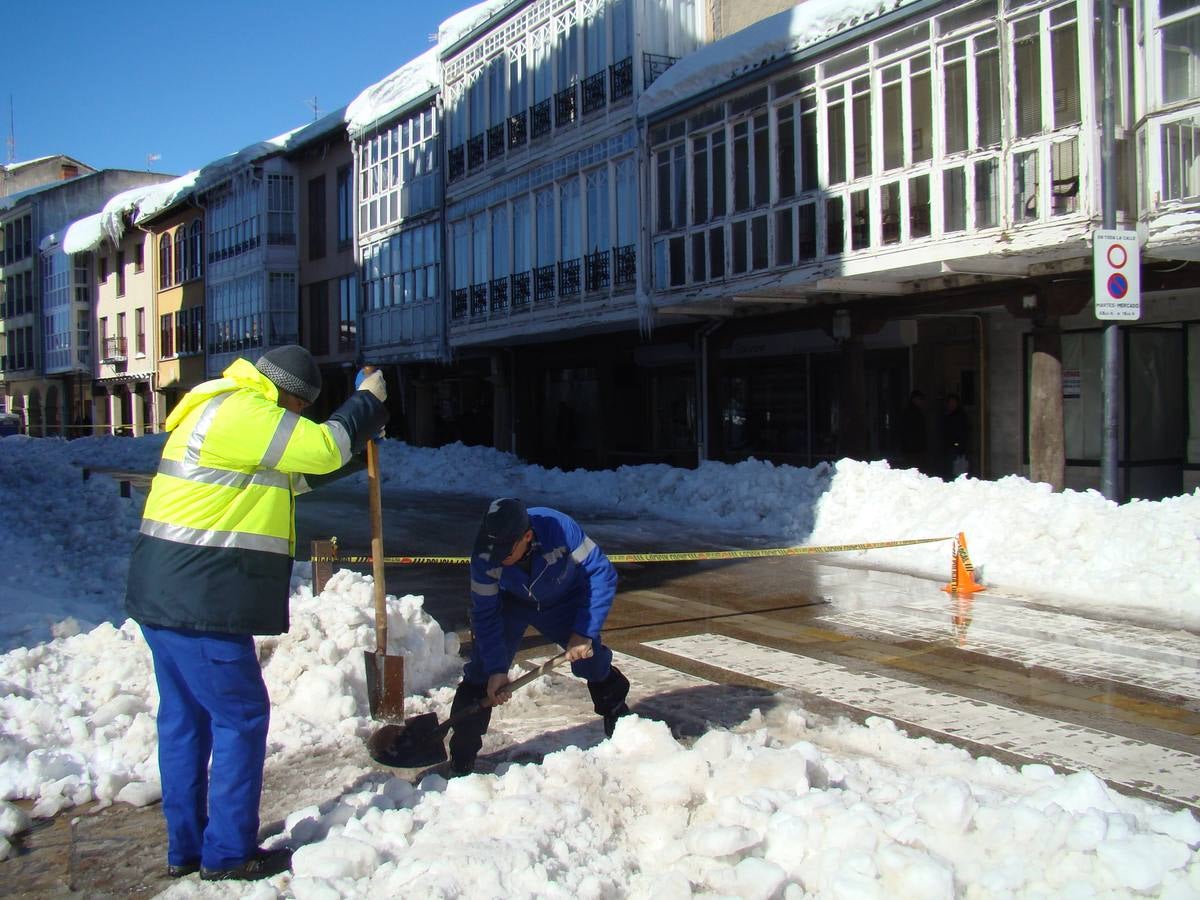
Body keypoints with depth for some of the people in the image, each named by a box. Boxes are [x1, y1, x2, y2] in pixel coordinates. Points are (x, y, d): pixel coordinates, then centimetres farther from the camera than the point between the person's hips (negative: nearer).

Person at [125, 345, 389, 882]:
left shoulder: (220, 409, 19)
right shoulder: (242, 412, -14)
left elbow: (300, 469, 24)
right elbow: (324, 449, -14)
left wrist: (356, 434, 17)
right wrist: (367, 402, 1)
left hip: (167, 595, 11)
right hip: (200, 601, -11)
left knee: (184, 717, 15)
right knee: (241, 716, 0)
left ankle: (184, 847, 25)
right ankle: (228, 853, 8)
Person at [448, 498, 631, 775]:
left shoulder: (561, 529, -40)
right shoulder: (485, 556, -34)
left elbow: (602, 574, -28)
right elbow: (486, 614, -22)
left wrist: (584, 632, -29)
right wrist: (496, 669, -26)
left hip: (564, 601, 0)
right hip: (510, 603, 0)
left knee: (591, 659, 2)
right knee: (482, 672, -12)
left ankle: (619, 719, 32)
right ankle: (462, 755, -1)